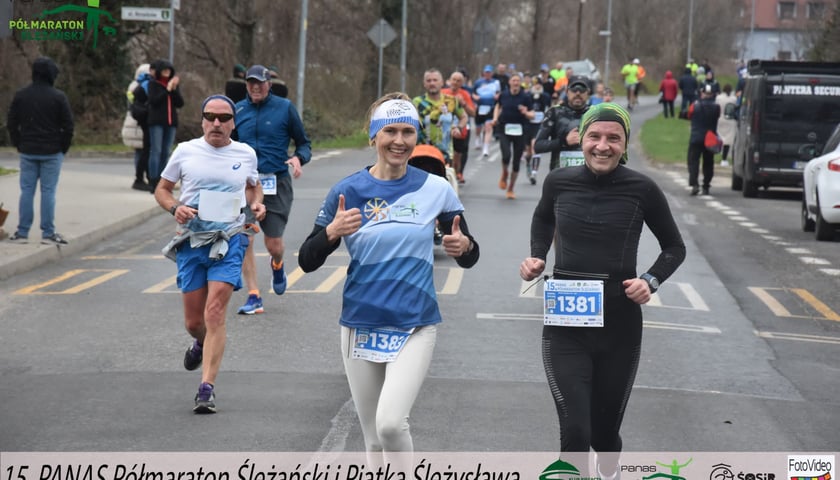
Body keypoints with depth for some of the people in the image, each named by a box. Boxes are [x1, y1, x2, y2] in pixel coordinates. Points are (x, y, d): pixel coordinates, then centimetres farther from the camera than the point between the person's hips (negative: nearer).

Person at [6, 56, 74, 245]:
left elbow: (11, 123, 5)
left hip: (27, 152, 3)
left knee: (26, 190, 7)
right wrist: (63, 148, 4)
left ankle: (22, 232, 6)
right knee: (48, 191, 0)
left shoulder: (20, 95, 2)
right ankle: (48, 233, 0)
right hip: (52, 152, -3)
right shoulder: (58, 97, -9)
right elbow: (68, 125, -8)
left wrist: (18, 144, 12)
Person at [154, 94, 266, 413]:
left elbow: (254, 185, 25)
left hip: (229, 241, -1)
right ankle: (202, 343, 45)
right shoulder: (186, 152, 2)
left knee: (214, 314, -15)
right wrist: (175, 207, -10)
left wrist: (257, 204, 3)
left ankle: (207, 388, -14)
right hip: (191, 242, 1)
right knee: (193, 322, 8)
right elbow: (161, 189, 11)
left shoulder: (246, 154, 6)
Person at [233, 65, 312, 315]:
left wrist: (299, 158, -14)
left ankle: (277, 265, 35)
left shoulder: (284, 107, 2)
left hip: (276, 183, -2)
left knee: (274, 243, -3)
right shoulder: (238, 110, 10)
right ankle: (254, 297, 0)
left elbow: (304, 143, 6)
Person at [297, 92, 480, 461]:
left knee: (390, 423, -21)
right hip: (361, 328, 2)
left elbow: (468, 259, 8)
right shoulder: (348, 191, 0)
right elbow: (307, 261, 1)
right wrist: (332, 233, -19)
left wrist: (464, 246, -15)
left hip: (415, 327, -2)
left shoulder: (436, 190, -1)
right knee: (374, 440, 8)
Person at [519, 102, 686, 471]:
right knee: (574, 431, -16)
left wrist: (651, 281, -11)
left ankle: (609, 470, 52)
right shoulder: (559, 182, -2)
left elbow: (674, 248, 6)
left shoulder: (642, 189, -8)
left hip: (620, 325, 0)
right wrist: (536, 256, 5)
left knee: (605, 428, 16)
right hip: (565, 326, 0)